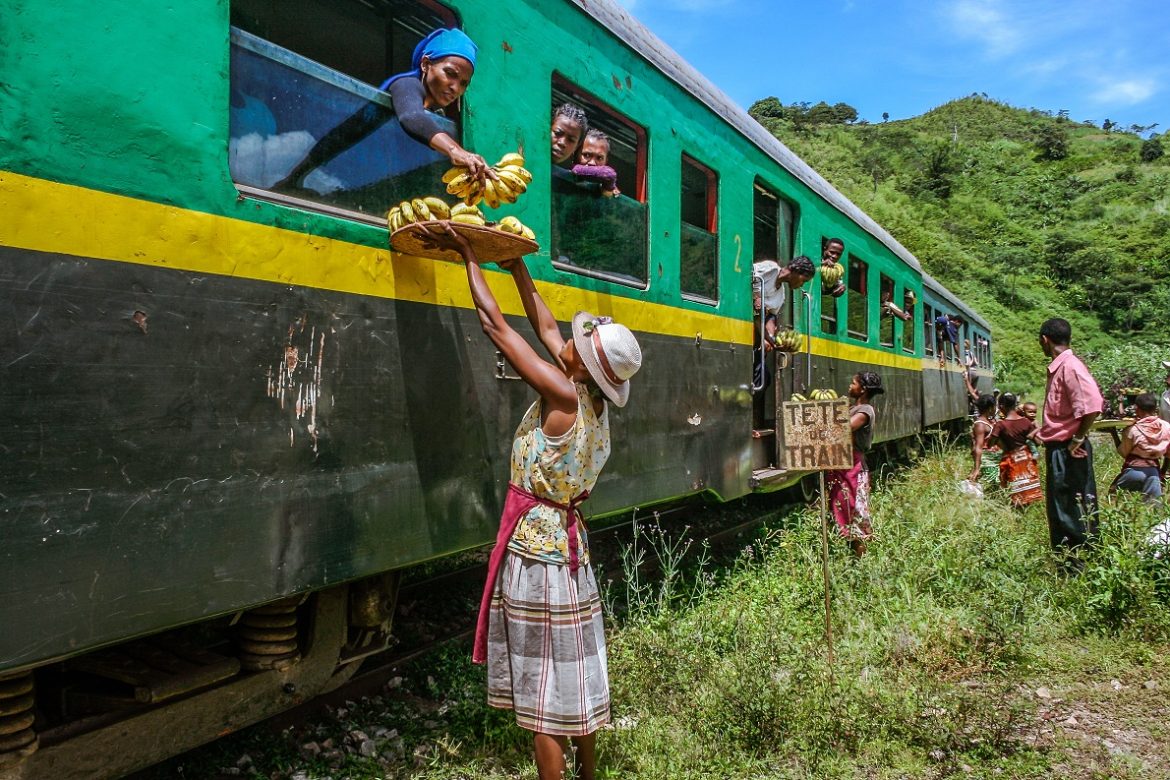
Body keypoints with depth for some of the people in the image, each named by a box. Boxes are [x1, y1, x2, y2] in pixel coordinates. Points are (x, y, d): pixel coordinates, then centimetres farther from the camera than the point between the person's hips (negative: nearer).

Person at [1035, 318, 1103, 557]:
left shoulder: (1070, 366, -17)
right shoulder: (1057, 367, 12)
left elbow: (1092, 405, -27)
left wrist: (1078, 439, -19)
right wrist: (1045, 431, 18)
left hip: (1068, 450, -10)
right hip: (1057, 448, 10)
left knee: (1077, 508, -1)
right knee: (1058, 508, 16)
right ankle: (1065, 558, 26)